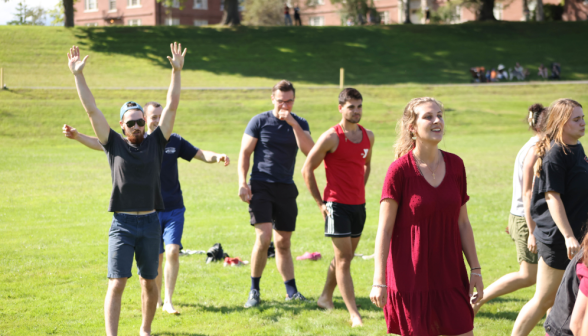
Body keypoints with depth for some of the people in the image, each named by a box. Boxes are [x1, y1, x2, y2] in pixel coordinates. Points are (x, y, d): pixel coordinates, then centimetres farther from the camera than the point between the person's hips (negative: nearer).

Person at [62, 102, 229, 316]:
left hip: (174, 209, 1)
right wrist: (77, 136, -19)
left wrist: (217, 157, -13)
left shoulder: (175, 141, 5)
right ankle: (157, 299, 26)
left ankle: (168, 302, -6)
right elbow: (100, 144, -5)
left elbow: (201, 154, 8)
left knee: (173, 252, -14)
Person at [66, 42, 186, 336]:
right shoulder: (115, 145, 2)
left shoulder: (155, 143, 5)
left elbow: (171, 106, 1)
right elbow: (92, 110, -3)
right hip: (122, 224, -2)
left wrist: (176, 72, -5)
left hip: (150, 223, 2)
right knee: (117, 283, -9)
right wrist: (78, 75, -8)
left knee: (149, 282, 13)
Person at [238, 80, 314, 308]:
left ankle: (291, 290, 14)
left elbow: (309, 150, -9)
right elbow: (245, 153, 1)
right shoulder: (259, 122, 0)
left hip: (286, 188, 3)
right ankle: (254, 291, -5)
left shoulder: (300, 124, 7)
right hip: (261, 186, -3)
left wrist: (293, 124, -17)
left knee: (283, 242, 9)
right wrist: (242, 183, -9)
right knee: (263, 237, -16)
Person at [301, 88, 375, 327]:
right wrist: (320, 202, -6)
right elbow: (307, 169, -7)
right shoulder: (331, 138, -11)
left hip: (359, 204, 7)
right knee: (344, 259, -8)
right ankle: (354, 314, -10)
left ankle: (326, 297, 34)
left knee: (344, 256, 15)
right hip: (337, 205, -6)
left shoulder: (368, 136, 7)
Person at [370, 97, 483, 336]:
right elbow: (384, 230, -10)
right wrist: (379, 281, -14)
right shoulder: (400, 170, -10)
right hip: (412, 279, -5)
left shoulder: (455, 165, 5)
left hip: (449, 276, 5)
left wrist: (475, 270, 8)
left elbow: (463, 223, 11)